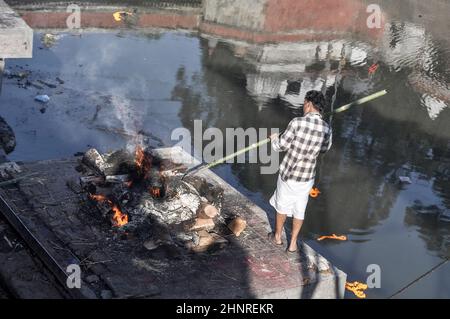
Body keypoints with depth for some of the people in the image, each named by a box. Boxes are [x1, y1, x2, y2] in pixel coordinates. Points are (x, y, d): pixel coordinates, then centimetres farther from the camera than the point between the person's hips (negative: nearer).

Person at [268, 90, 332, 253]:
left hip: (288, 174, -2)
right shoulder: (326, 129, -11)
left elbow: (281, 145, -12)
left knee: (282, 205, 20)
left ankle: (277, 236, 40)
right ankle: (293, 243, 28)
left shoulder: (298, 122, -22)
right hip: (306, 178, 2)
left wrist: (274, 138, 9)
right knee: (299, 209, 20)